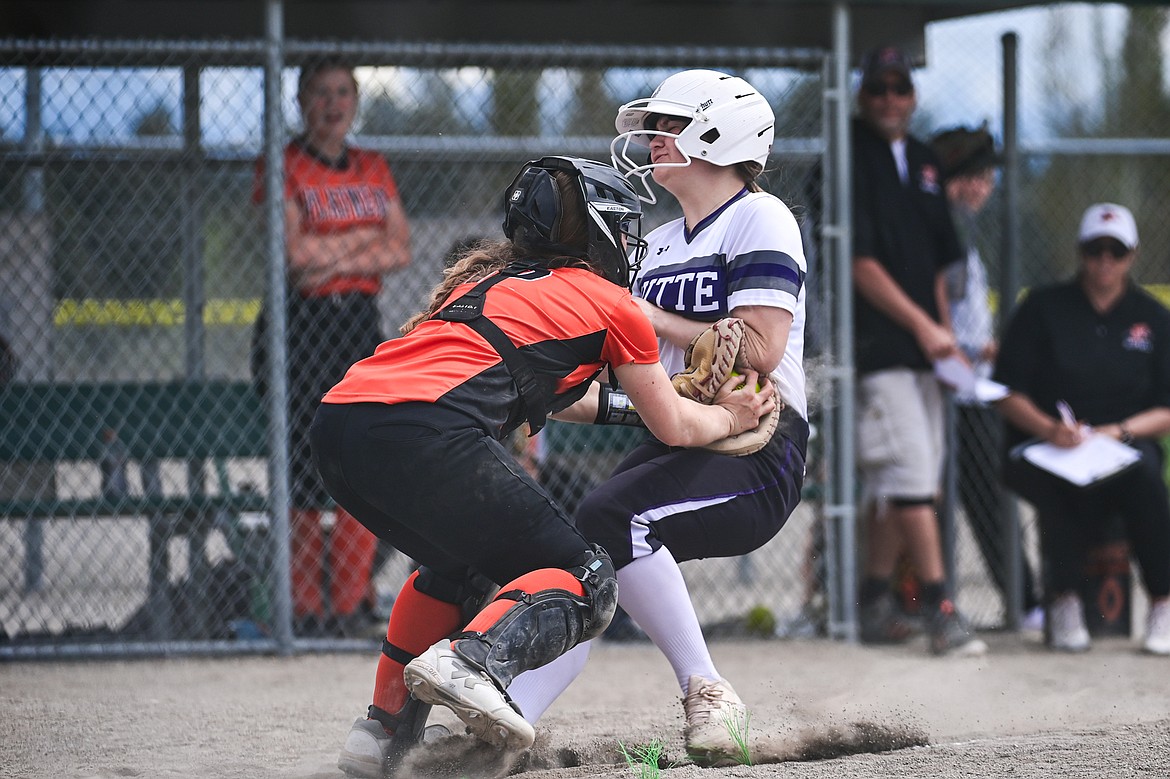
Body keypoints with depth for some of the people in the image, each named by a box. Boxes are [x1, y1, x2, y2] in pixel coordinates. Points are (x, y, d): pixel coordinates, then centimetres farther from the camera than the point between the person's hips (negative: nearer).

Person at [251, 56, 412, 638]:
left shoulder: (373, 170, 15)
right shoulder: (282, 167, -1)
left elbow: (400, 251, 5)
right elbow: (293, 250, -13)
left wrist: (331, 257, -9)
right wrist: (361, 238, -3)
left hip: (360, 323, 5)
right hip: (299, 324, -5)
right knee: (303, 475, -6)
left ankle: (349, 609, 3)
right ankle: (306, 612, -1)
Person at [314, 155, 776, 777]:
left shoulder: (489, 275, 33)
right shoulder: (611, 305, 15)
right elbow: (675, 428, 27)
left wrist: (622, 404, 56)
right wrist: (730, 417, 45)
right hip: (426, 434, -7)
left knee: (461, 563, 33)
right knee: (585, 584, 5)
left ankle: (385, 728, 26)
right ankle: (470, 660, -23)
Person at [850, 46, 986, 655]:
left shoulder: (922, 160, 16)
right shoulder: (851, 160, -9)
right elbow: (860, 263, -14)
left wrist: (947, 333, 14)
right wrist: (923, 326, -16)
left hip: (921, 348, 8)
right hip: (875, 345, -8)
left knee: (895, 484, 10)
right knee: (910, 472, -13)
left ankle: (874, 603, 17)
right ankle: (939, 610, -16)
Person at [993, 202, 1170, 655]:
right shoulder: (1044, 308, 8)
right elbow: (1007, 395, 4)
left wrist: (1121, 431, -13)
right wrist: (1049, 428, -16)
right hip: (1042, 446, -1)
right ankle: (1064, 601, -26)